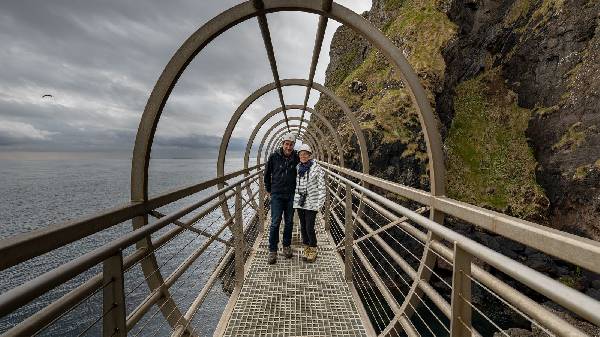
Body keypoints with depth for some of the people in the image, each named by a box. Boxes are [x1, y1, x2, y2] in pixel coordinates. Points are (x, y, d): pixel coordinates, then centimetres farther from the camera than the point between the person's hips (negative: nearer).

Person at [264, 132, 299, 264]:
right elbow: (267, 174, 6)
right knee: (275, 223, -2)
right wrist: (269, 189, 8)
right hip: (277, 195, -2)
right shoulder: (274, 156, -6)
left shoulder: (296, 158, -3)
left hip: (291, 195, 2)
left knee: (289, 222, 11)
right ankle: (272, 250, 9)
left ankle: (287, 246, 27)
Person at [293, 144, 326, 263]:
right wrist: (294, 199, 12)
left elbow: (321, 187, -9)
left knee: (309, 228, -4)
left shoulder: (316, 168, -9)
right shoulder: (297, 168, 6)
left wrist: (319, 204, -12)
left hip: (311, 203, -5)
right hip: (299, 202, 5)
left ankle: (313, 250, 16)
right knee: (303, 227, 12)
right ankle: (306, 249, 27)